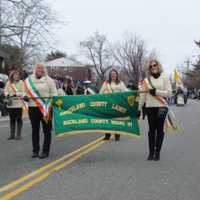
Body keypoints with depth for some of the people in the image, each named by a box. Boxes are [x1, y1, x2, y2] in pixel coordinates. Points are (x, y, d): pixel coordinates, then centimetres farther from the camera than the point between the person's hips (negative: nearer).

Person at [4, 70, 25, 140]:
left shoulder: (21, 82, -1)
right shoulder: (8, 83, 7)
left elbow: (23, 92, -6)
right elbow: (5, 91, 8)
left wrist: (17, 94, -23)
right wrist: (7, 95, -13)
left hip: (19, 104, -3)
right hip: (10, 103, 3)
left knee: (18, 119, 1)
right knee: (12, 119, 9)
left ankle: (18, 135, 8)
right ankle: (12, 135, 17)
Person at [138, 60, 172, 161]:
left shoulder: (164, 78, 4)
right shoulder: (146, 80, 9)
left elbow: (169, 92, -3)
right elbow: (142, 95, 9)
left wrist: (156, 91, -12)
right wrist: (139, 108, 8)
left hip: (162, 106, -2)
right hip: (150, 107, 2)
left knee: (160, 129, -1)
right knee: (151, 130, 5)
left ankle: (157, 151, 7)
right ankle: (151, 152, 11)